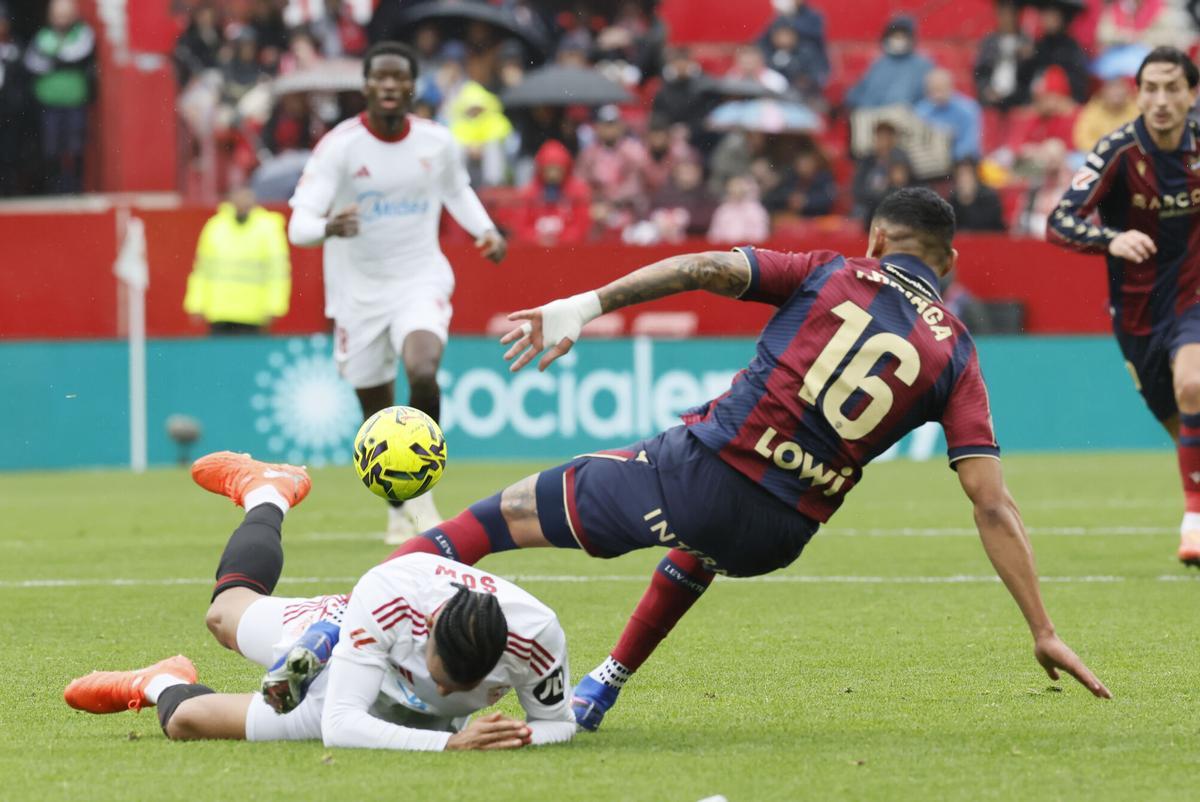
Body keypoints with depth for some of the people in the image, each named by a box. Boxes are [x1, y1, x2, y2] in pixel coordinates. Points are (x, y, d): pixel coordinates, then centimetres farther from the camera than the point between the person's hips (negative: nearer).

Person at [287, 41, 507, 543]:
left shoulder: (437, 143, -4)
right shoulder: (339, 146, -14)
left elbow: (457, 191, 19)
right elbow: (298, 226, -21)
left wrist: (485, 230, 1)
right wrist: (329, 227, -43)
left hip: (420, 281, 0)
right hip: (358, 292, 0)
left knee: (423, 373, -27)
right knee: (378, 415, 8)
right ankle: (399, 511, 32)